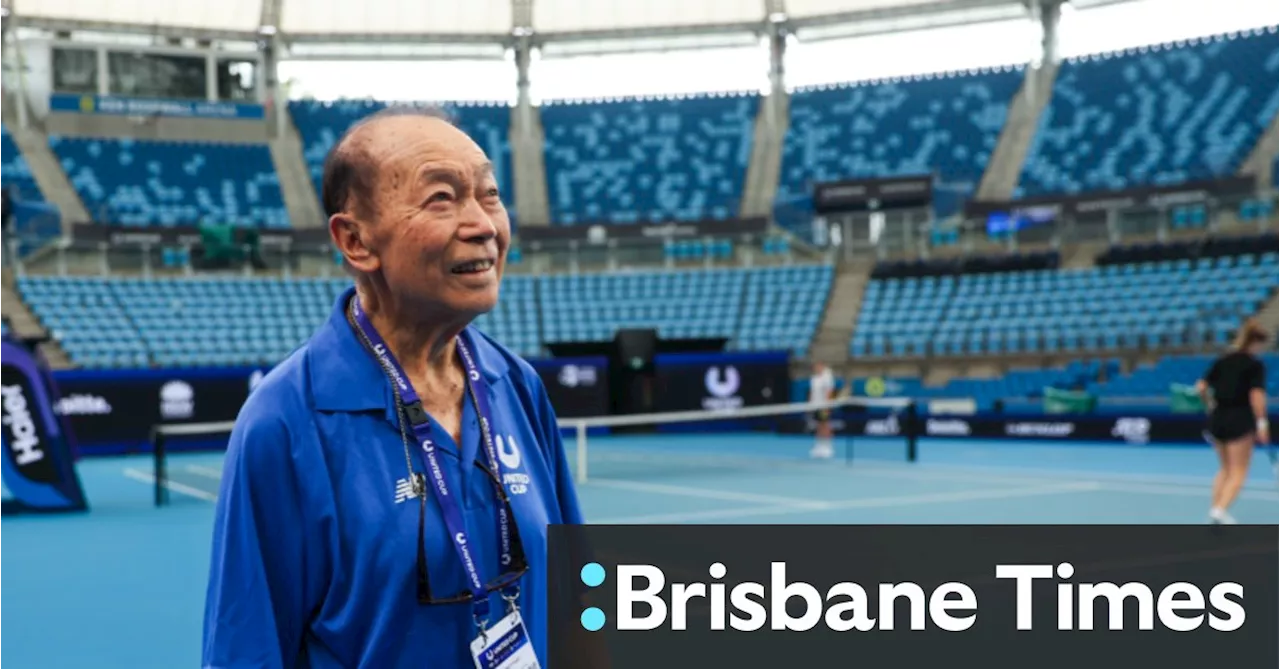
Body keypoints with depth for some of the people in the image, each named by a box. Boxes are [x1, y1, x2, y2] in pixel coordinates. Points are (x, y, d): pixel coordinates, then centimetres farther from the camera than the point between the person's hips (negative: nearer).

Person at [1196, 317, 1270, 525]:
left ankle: (1214, 509, 16)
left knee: (1225, 469, 20)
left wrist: (1211, 405, 20)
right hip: (1240, 420, -6)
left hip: (1217, 419, 6)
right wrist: (1262, 423, -15)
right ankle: (1221, 509, -14)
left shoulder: (1222, 361, 9)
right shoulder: (1255, 364, -7)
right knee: (1238, 472, 2)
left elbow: (1201, 387, 5)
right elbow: (1257, 395, -17)